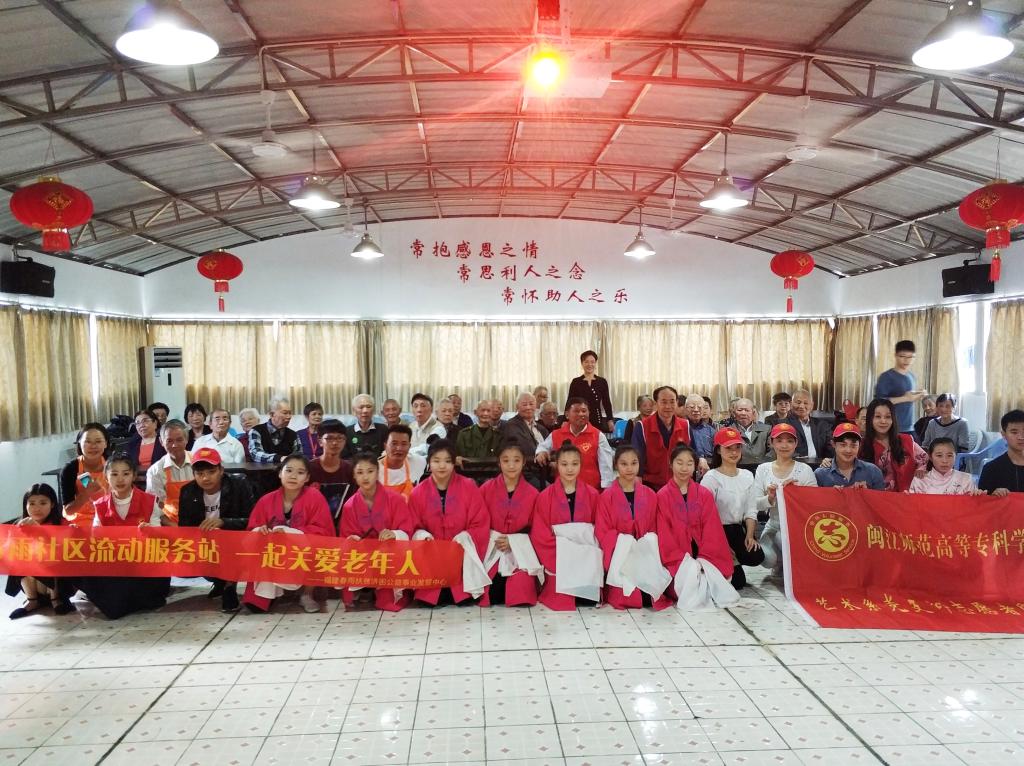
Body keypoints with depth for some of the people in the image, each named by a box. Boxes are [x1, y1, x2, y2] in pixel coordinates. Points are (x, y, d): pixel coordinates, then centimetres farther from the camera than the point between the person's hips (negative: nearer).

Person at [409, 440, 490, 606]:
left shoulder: (469, 487, -4)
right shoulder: (418, 493, 1)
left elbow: (481, 525, -3)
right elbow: (414, 528, 7)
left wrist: (464, 538, -18)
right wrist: (423, 535, -15)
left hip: (462, 551, -1)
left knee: (467, 598, -19)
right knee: (426, 598, -17)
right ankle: (436, 595, 16)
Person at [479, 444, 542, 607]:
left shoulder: (532, 494, -1)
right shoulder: (487, 489, -1)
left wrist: (512, 541, -9)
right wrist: (495, 539, -12)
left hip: (520, 550, 0)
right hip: (491, 548, 0)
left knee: (521, 593, -23)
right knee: (491, 595, -20)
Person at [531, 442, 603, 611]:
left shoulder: (592, 494, 6)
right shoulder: (545, 497, 0)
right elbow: (539, 533, -3)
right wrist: (558, 551, -15)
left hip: (588, 556, 2)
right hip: (558, 556, -2)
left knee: (590, 601, -12)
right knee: (562, 603, -15)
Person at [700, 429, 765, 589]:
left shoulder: (747, 476, 9)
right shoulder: (711, 478, -10)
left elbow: (750, 510, 6)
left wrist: (750, 535, -10)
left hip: (737, 530, 6)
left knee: (756, 556, -22)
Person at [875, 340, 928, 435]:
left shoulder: (911, 376, 14)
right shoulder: (886, 377, -9)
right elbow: (879, 401, -19)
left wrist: (918, 397, 3)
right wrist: (905, 398, -20)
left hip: (909, 428, 7)